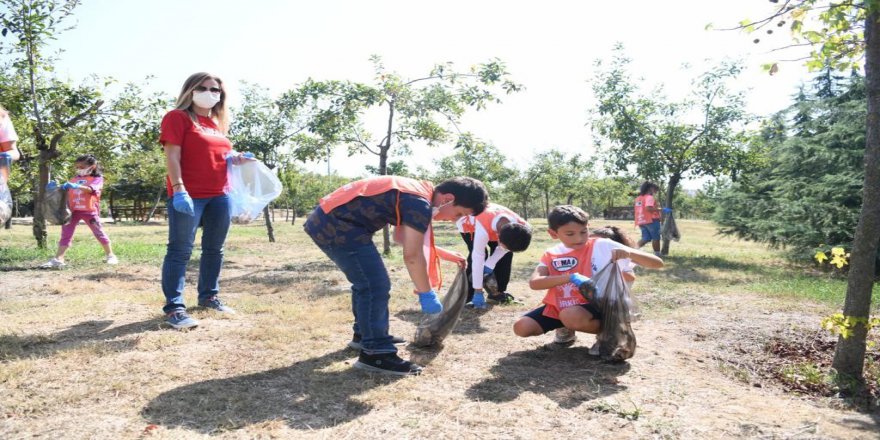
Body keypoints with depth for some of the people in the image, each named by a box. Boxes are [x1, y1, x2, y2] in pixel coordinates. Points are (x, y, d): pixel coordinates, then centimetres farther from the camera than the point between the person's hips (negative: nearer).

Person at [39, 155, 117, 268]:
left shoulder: (97, 178, 0)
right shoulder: (74, 179, 18)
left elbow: (90, 189, -19)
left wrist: (76, 186, -33)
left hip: (89, 210, -5)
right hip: (73, 210, 5)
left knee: (99, 232, 3)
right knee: (66, 234, 1)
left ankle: (110, 255, 15)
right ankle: (58, 259, 0)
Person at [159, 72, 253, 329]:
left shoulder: (218, 123, 19)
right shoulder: (177, 117, -2)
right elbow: (172, 156, -11)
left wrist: (235, 159, 8)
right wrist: (179, 189, -21)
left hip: (219, 195, 8)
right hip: (188, 196, -7)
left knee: (214, 249, 13)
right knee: (180, 251, -5)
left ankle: (209, 296, 26)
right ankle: (174, 308, -2)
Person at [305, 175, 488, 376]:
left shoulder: (416, 192, 14)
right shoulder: (420, 203, -18)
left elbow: (402, 237, 25)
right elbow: (412, 256, -17)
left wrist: (442, 254, 25)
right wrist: (427, 295, -6)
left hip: (328, 221, 11)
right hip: (336, 227, -11)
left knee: (366, 282, 21)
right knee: (376, 286, -9)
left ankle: (363, 335, 34)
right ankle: (375, 353, -3)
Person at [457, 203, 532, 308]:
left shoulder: (521, 226, -33)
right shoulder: (483, 228, -48)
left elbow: (504, 249, -15)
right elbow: (478, 259, -40)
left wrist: (490, 265, -23)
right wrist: (478, 292, -35)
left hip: (494, 224, 5)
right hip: (468, 224, -5)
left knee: (507, 254, -6)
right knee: (477, 257, -23)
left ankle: (497, 292, 9)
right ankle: (467, 297, -13)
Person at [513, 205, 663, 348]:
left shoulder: (602, 246, -9)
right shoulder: (551, 255, 1)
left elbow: (657, 263, -11)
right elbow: (533, 283, -19)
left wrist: (629, 252, -33)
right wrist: (571, 277, -31)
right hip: (559, 308, 5)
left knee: (570, 316, -37)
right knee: (521, 328, -12)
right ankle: (566, 329, 15)